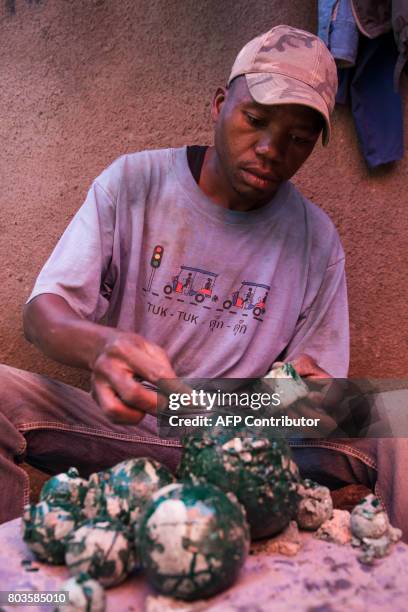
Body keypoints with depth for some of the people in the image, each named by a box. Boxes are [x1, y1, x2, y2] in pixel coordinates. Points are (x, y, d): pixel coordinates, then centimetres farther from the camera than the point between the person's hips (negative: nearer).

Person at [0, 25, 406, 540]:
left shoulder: (317, 241, 1)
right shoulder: (132, 183, -3)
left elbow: (320, 381, 3)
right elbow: (41, 314, -9)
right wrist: (102, 345, -34)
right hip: (122, 427, 0)